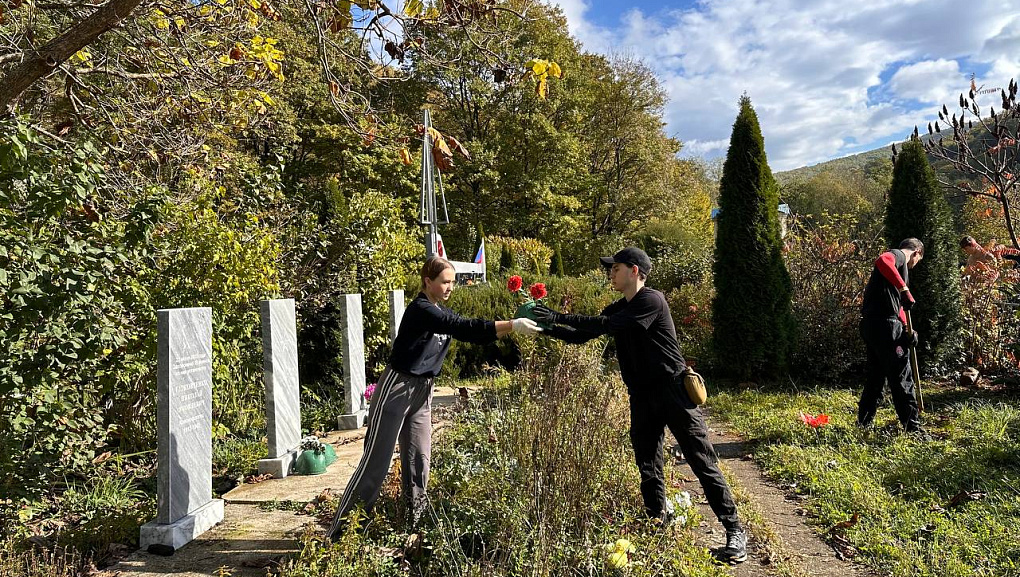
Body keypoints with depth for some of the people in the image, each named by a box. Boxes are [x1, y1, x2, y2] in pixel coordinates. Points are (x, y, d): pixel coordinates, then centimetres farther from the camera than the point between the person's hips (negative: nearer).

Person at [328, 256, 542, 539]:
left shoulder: (442, 312, 9)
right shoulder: (420, 310, -20)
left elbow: (471, 333, 6)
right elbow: (463, 327, -30)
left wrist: (511, 327, -6)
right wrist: (511, 325, -34)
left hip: (422, 392, 8)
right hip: (396, 388, -8)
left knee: (419, 461, 8)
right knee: (376, 462, -3)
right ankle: (339, 532, 9)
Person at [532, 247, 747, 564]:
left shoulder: (652, 300, -14)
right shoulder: (618, 309, 12)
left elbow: (607, 325, -23)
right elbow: (581, 336, 11)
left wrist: (559, 317, -23)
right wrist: (546, 326, -4)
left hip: (673, 391, -7)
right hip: (641, 398, 7)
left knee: (703, 463, -2)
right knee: (648, 469, 11)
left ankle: (734, 531, 8)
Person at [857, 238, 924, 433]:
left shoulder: (900, 267, 29)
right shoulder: (898, 255, 0)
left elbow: (897, 304, 28)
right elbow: (882, 261, -27)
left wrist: (906, 329, 16)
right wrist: (904, 289, -27)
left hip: (871, 324, 10)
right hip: (884, 323, -10)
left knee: (876, 375, 16)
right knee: (901, 376, -3)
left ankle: (863, 424, 22)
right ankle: (912, 427, 3)